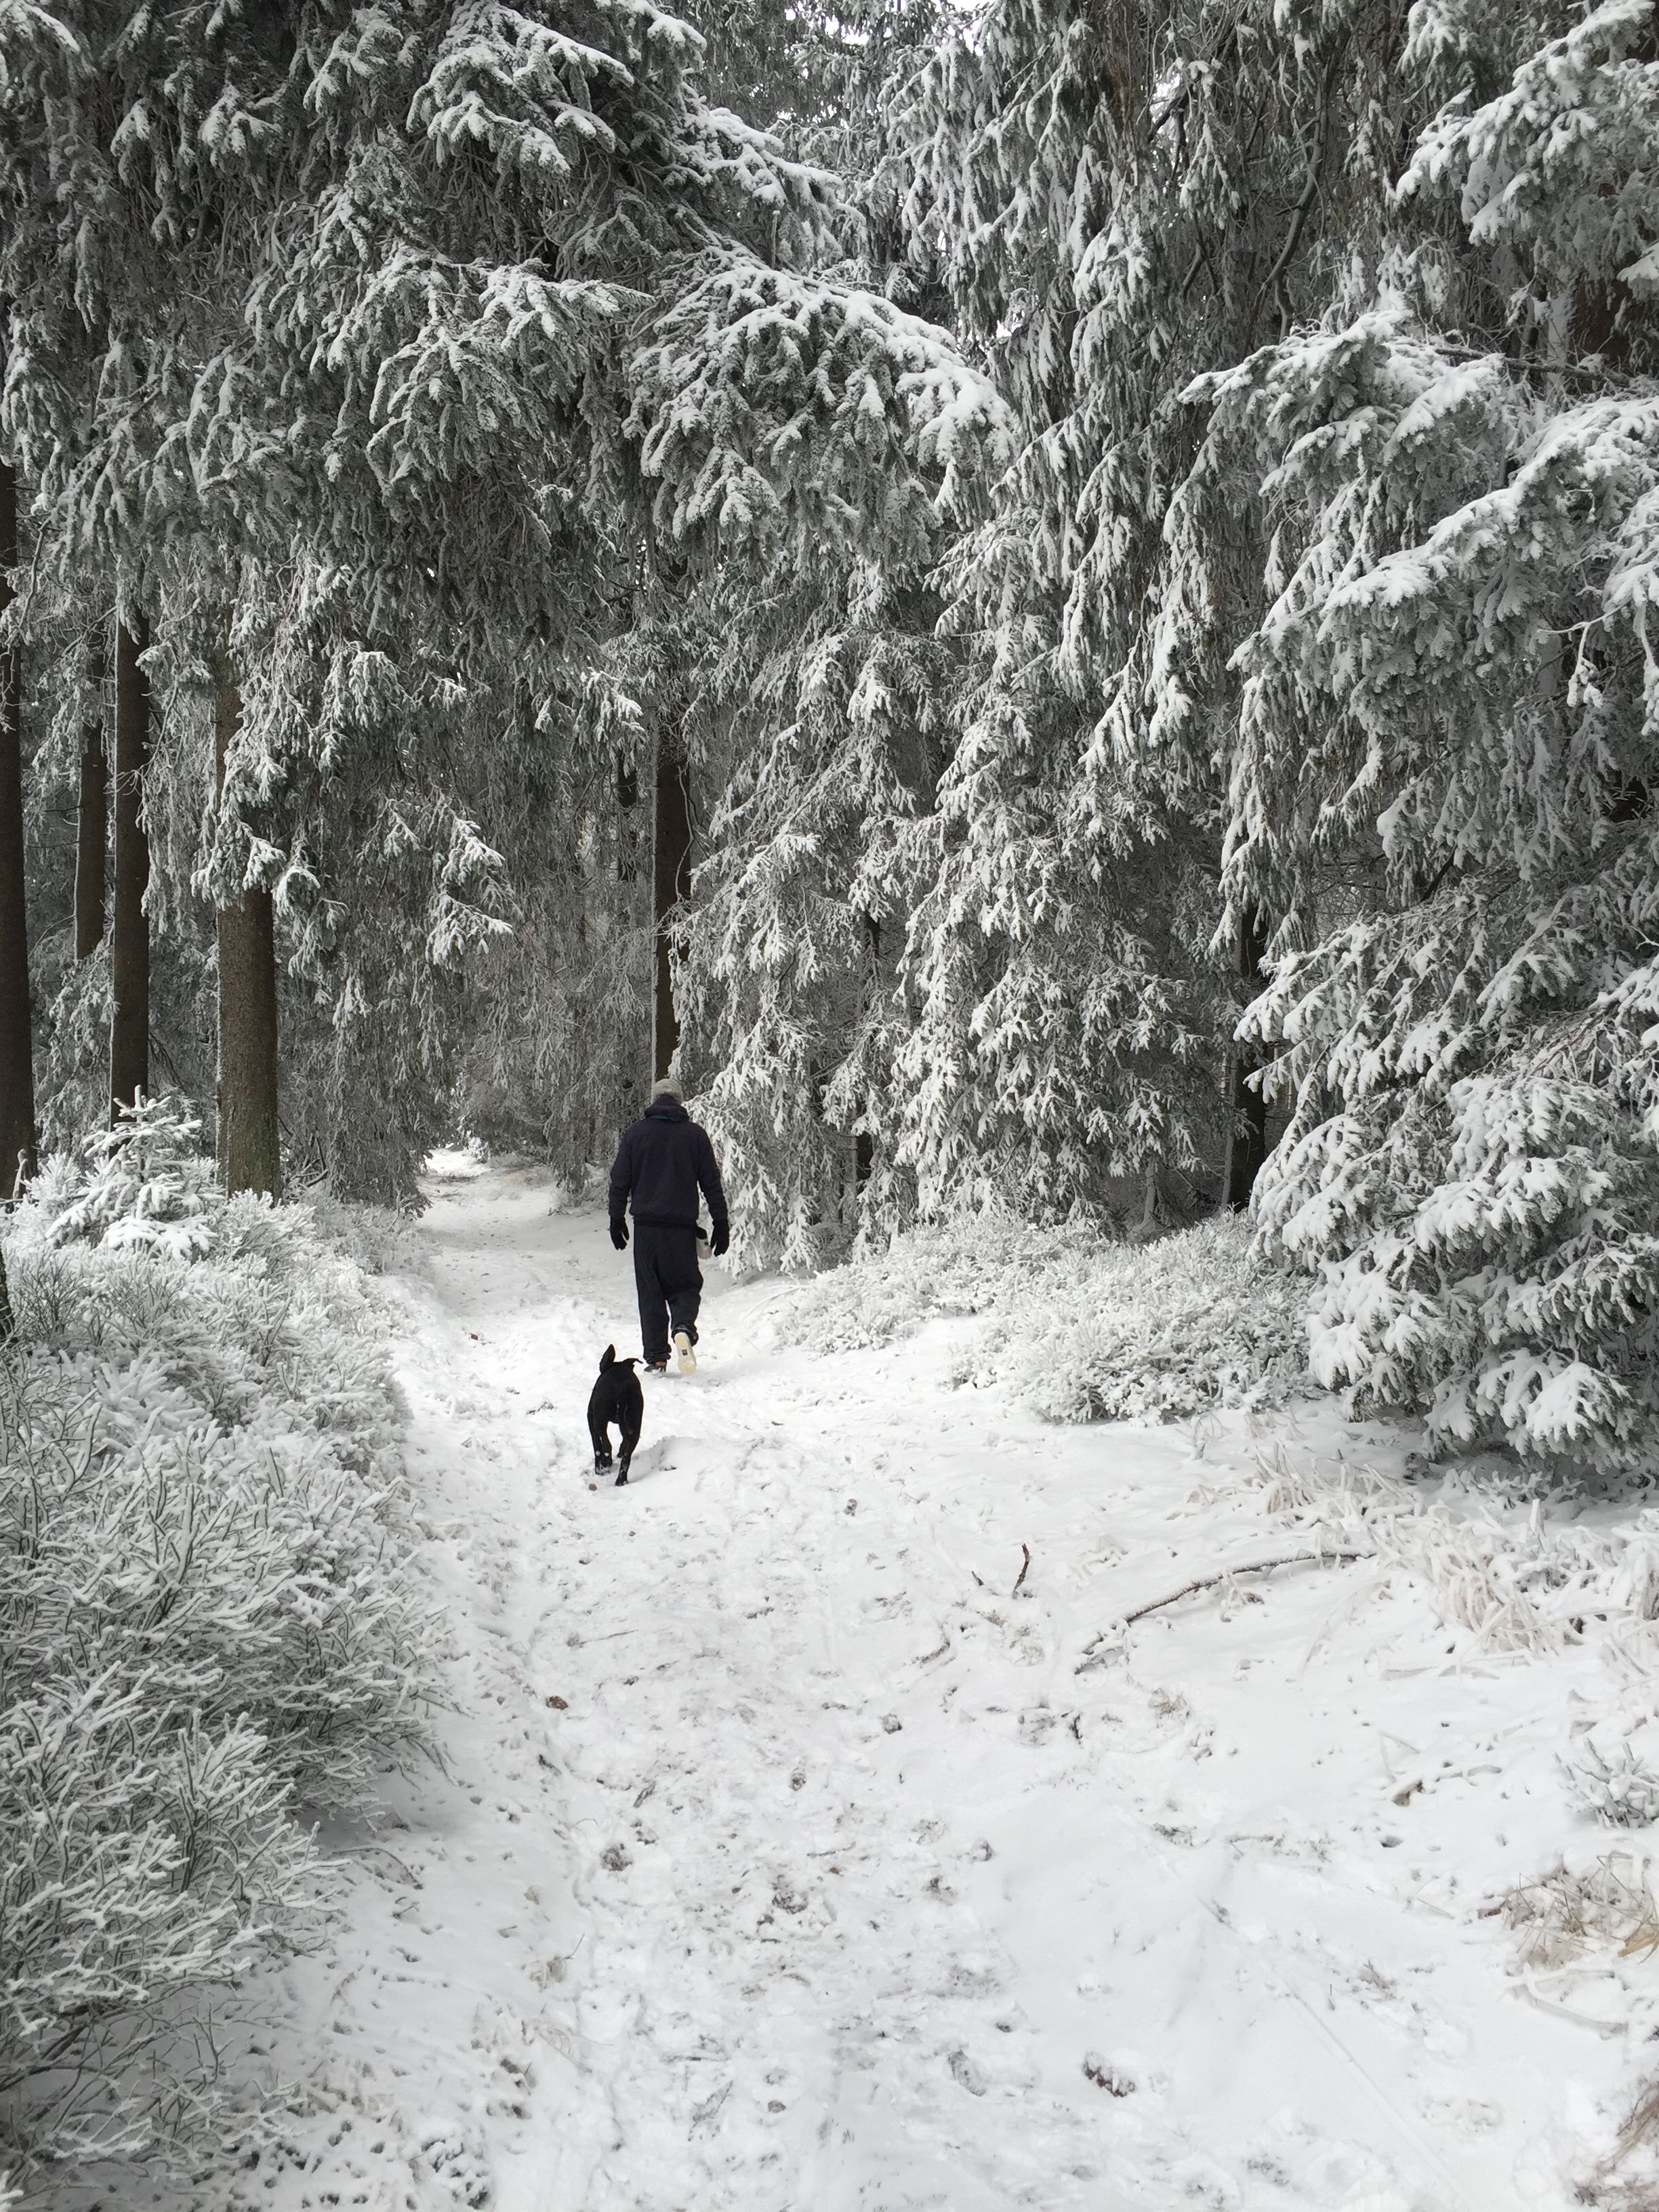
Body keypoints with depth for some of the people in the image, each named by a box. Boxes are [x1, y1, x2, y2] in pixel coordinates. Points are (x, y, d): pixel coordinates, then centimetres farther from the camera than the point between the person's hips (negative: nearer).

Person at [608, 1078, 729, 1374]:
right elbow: (711, 1182, 6)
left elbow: (620, 1181, 5)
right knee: (685, 1285, 8)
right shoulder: (695, 1134, 5)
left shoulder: (635, 1133, 5)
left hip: (646, 1226, 0)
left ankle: (656, 1357, 3)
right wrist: (720, 1223, 10)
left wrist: (617, 1219, 13)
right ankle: (684, 1328, -23)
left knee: (650, 1293, 7)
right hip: (682, 1226, 0)